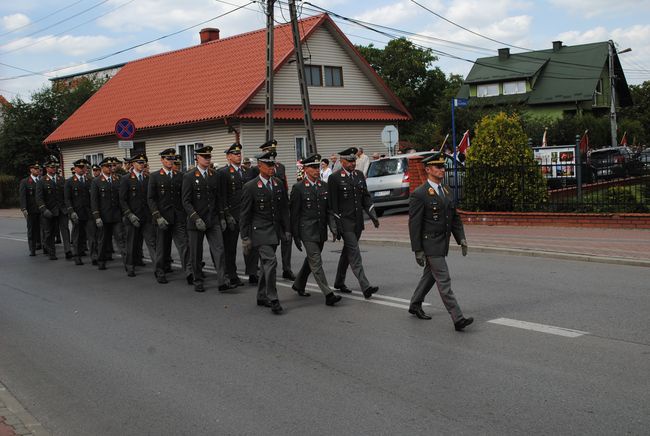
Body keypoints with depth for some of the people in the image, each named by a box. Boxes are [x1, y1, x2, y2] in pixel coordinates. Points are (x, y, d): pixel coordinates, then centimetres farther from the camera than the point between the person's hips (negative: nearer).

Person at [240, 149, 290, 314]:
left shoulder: (279, 184, 6)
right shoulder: (250, 187, -10)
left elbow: (284, 208, 12)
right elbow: (244, 214, -7)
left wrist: (287, 230, 8)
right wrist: (245, 237, -9)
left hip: (275, 230, 6)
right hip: (260, 231, -6)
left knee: (266, 263, 14)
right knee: (270, 261, -16)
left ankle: (262, 297, 25)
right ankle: (272, 299, -9)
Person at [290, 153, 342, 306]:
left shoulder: (324, 186, 8)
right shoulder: (298, 188, -7)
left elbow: (329, 210, 11)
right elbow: (294, 214, -5)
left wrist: (334, 228, -1)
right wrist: (295, 236, -6)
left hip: (321, 231, 6)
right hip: (307, 231, -6)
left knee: (311, 260, 18)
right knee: (316, 263, -8)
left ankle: (298, 285, 38)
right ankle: (328, 295, -10)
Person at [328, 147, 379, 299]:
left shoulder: (360, 175, 10)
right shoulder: (335, 178, -8)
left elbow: (366, 197, 14)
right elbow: (333, 203, -9)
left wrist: (373, 215, 3)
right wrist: (336, 225, -11)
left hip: (358, 222, 6)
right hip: (345, 222, -6)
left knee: (347, 252, 16)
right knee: (354, 253, -11)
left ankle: (339, 282, 31)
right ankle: (365, 287, -16)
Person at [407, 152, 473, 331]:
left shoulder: (446, 192, 11)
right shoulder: (419, 194, -14)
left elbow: (455, 217, 16)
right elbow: (414, 224, -15)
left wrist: (461, 238, 6)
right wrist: (417, 250, -16)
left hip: (443, 243, 8)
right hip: (430, 245, -8)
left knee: (429, 276, 20)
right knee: (444, 281, -8)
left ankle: (415, 305, 38)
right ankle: (458, 319, -8)